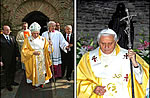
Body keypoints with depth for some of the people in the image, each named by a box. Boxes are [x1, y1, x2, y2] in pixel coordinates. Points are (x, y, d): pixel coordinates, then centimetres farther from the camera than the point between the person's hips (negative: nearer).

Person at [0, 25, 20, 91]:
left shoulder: (12, 37, 5)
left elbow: (16, 47, 9)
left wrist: (17, 55, 4)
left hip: (13, 58, 5)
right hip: (6, 59, -5)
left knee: (13, 71, 18)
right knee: (7, 72, 11)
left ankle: (12, 81, 37)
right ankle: (8, 84, 27)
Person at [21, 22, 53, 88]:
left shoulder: (42, 39, 1)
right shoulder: (28, 40, -5)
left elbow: (46, 48, 5)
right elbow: (24, 50, -7)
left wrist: (49, 46, -18)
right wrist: (33, 52, -19)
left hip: (42, 59, 2)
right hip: (33, 60, -2)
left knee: (42, 70, 9)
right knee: (34, 71, 5)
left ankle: (41, 82, 27)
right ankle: (34, 83, 24)